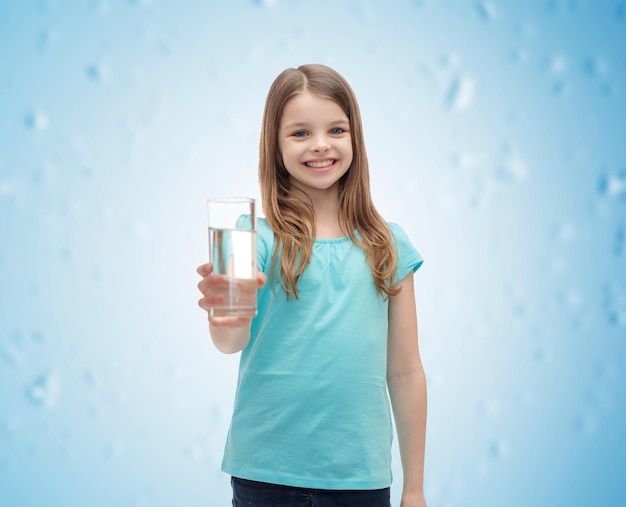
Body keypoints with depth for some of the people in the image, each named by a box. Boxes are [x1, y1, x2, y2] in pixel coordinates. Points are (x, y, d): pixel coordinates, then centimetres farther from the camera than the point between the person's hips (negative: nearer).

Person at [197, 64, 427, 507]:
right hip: (266, 471, -1)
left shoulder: (388, 246, 2)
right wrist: (224, 316, -43)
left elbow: (405, 372, 5)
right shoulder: (259, 238, -5)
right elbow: (232, 342, -20)